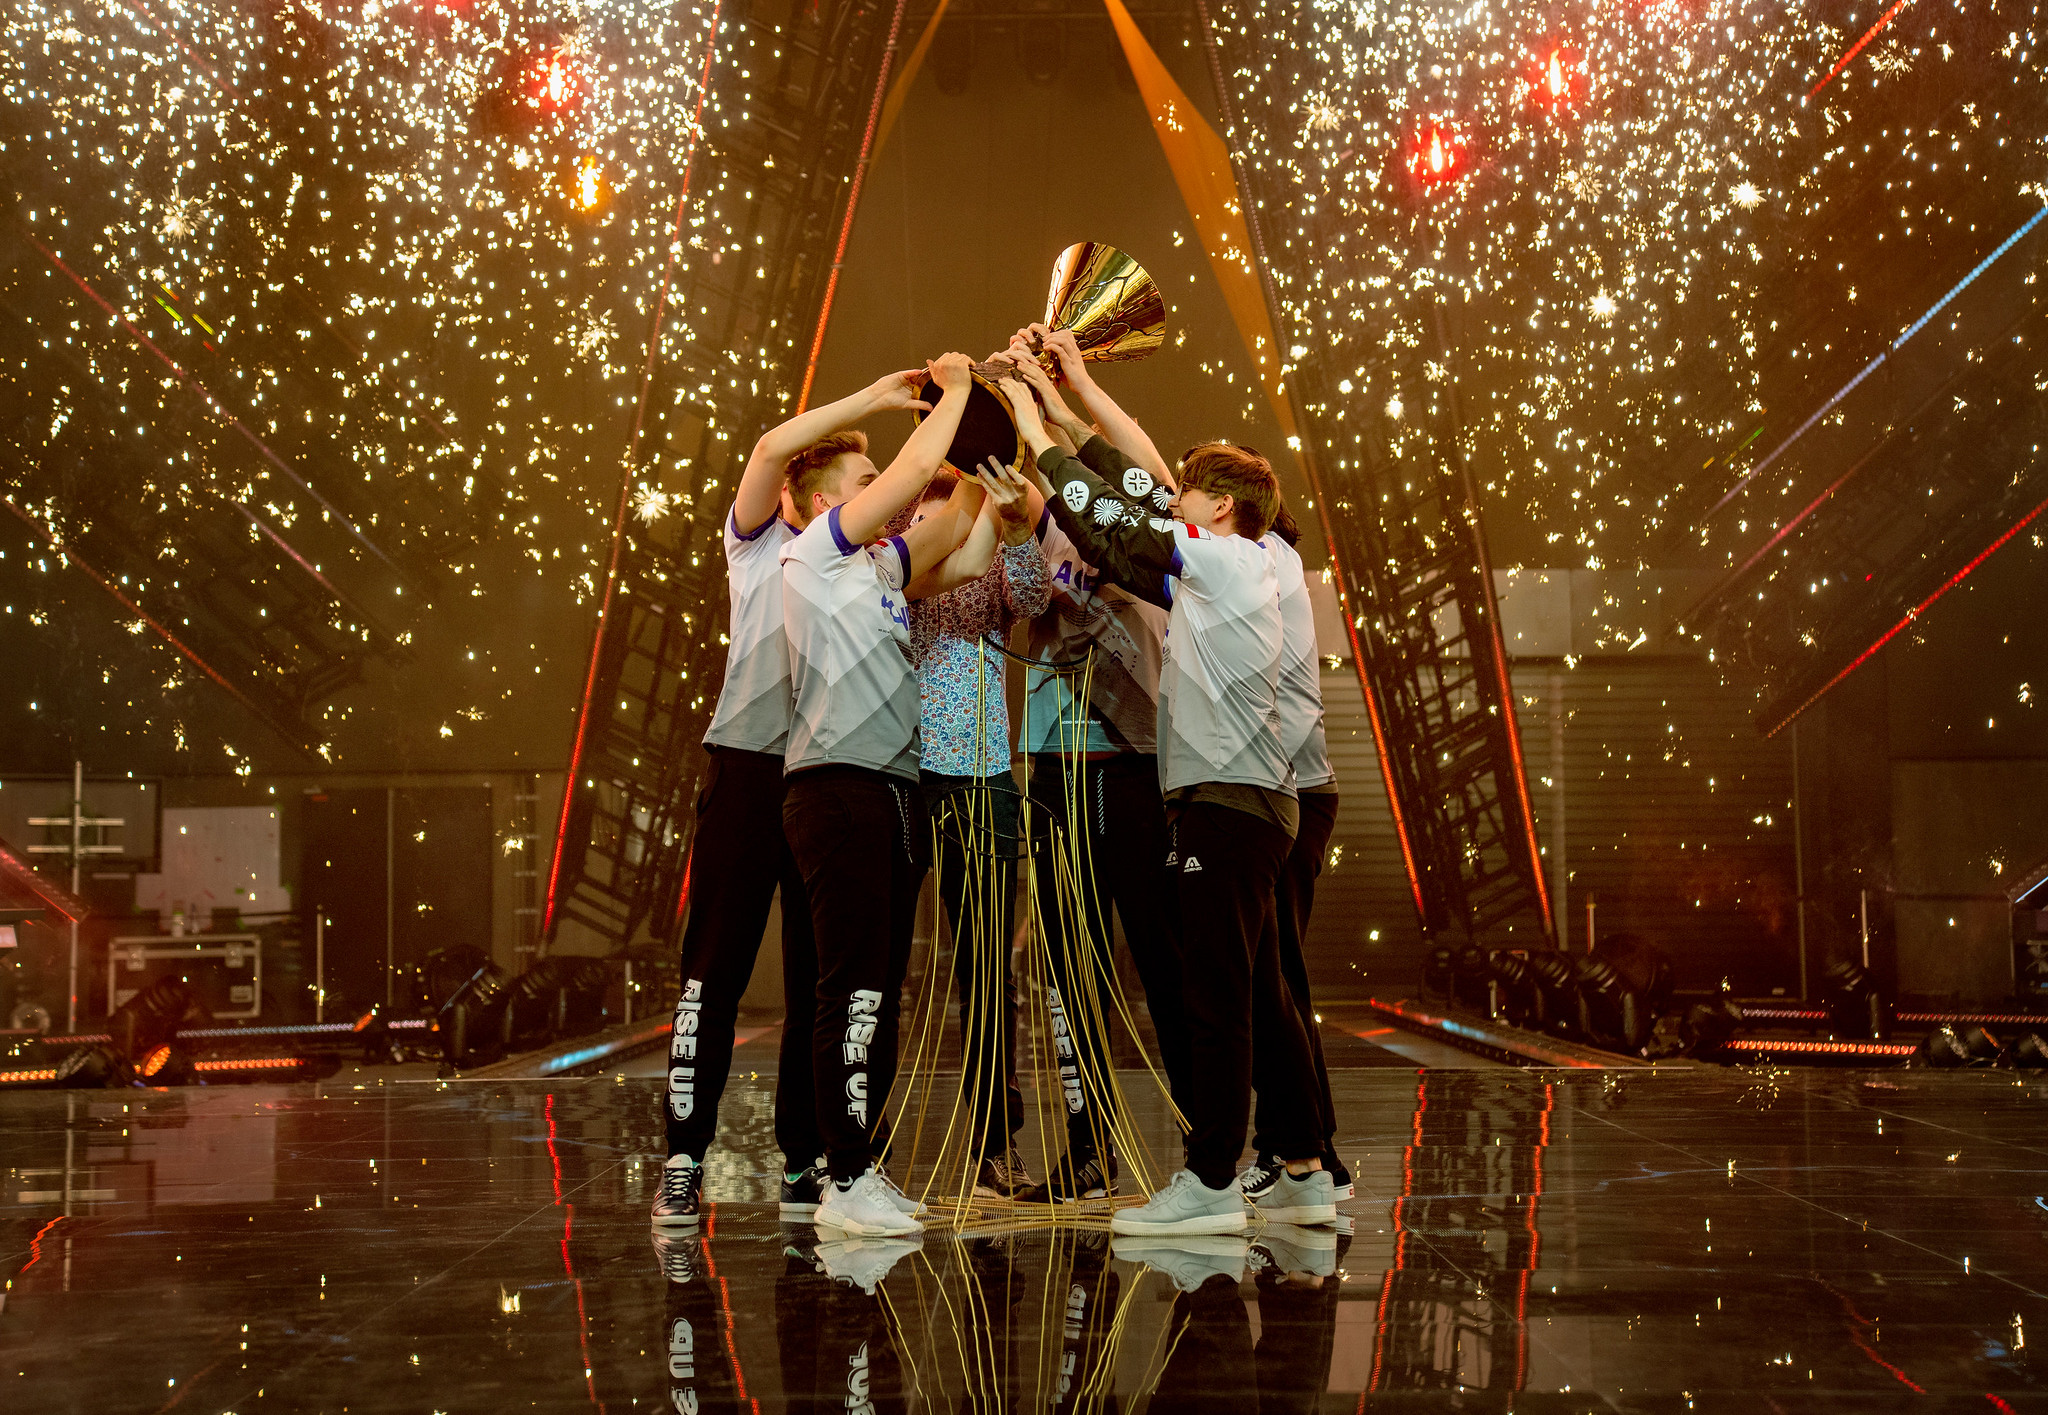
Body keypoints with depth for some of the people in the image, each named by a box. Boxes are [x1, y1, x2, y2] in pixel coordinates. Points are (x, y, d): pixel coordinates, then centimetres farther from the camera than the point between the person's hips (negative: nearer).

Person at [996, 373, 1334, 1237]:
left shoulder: (1230, 558, -6)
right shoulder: (1207, 576, 20)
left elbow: (1117, 521, -6)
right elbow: (1119, 554, 21)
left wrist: (1039, 434, 2)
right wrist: (1046, 484, 18)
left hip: (1227, 802, -10)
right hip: (1248, 805, 10)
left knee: (1214, 996, -9)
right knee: (1258, 998, 11)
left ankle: (1210, 1184, -8)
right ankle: (1303, 1175, 15)